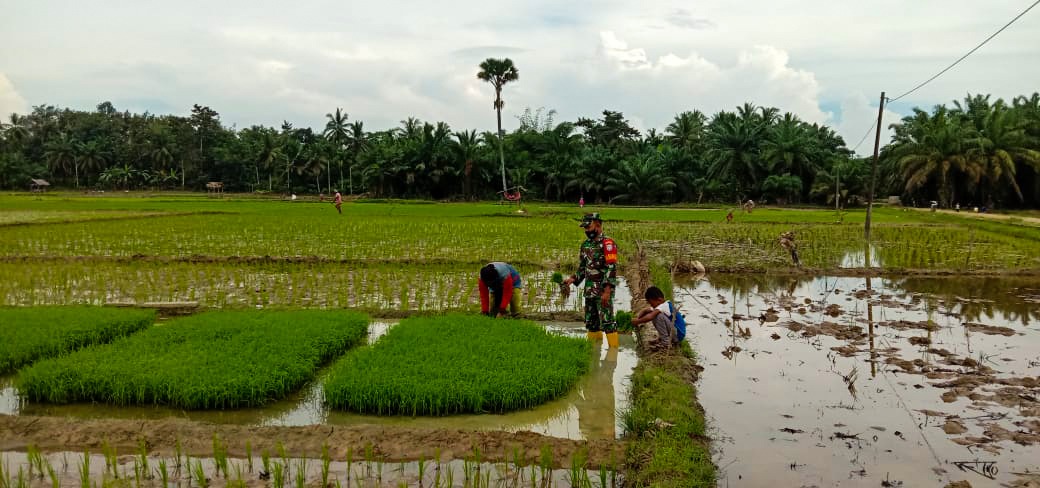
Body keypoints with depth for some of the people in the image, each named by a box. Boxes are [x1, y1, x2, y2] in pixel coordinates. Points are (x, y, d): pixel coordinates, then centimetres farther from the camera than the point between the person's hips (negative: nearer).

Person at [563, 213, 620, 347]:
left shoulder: (607, 243, -11)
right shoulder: (585, 245, 15)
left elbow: (612, 268, -18)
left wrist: (607, 291, -24)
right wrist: (572, 279, 4)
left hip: (603, 291, -8)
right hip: (589, 291, 8)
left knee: (607, 322, -9)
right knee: (591, 323, 12)